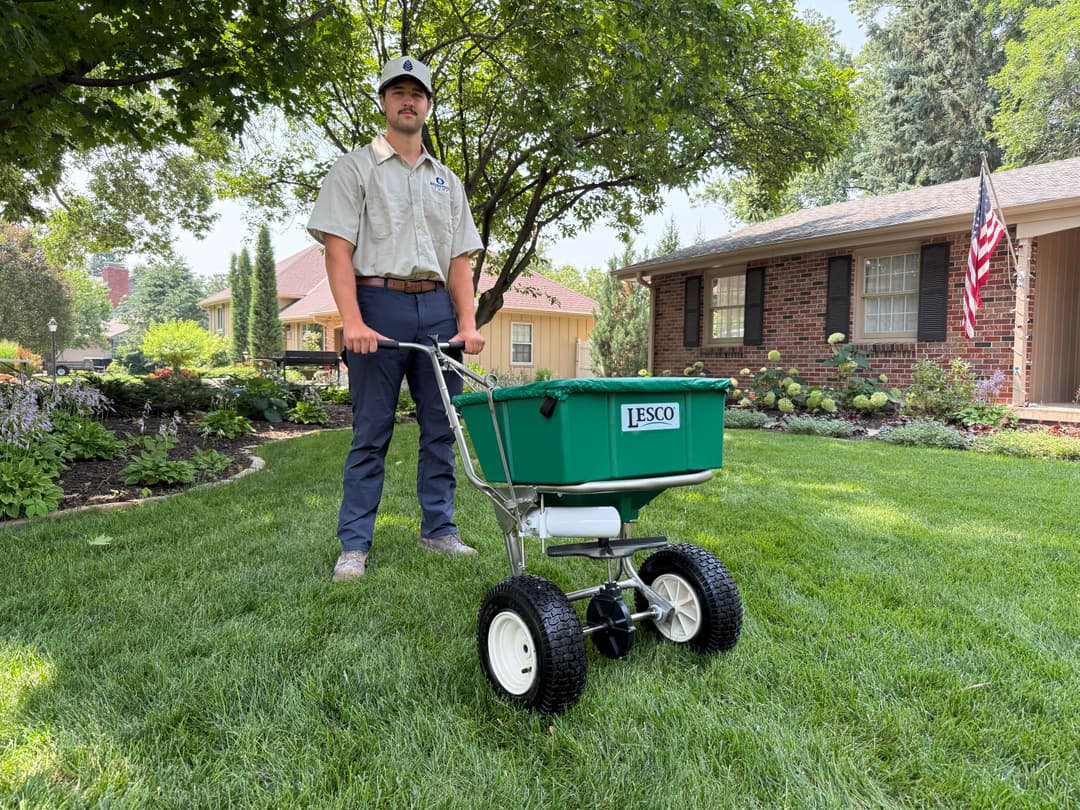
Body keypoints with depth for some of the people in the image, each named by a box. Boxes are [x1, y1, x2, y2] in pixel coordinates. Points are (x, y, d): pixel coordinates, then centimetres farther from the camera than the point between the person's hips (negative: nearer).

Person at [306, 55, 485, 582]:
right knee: (371, 434, -2)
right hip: (380, 304, -4)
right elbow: (338, 249, -5)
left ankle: (438, 529, 19)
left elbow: (460, 258, 14)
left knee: (440, 429, 7)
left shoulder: (446, 181, 20)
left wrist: (468, 323, 1)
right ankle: (354, 545, 6)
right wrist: (353, 321, -18)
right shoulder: (355, 168, 6)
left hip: (437, 309, 5)